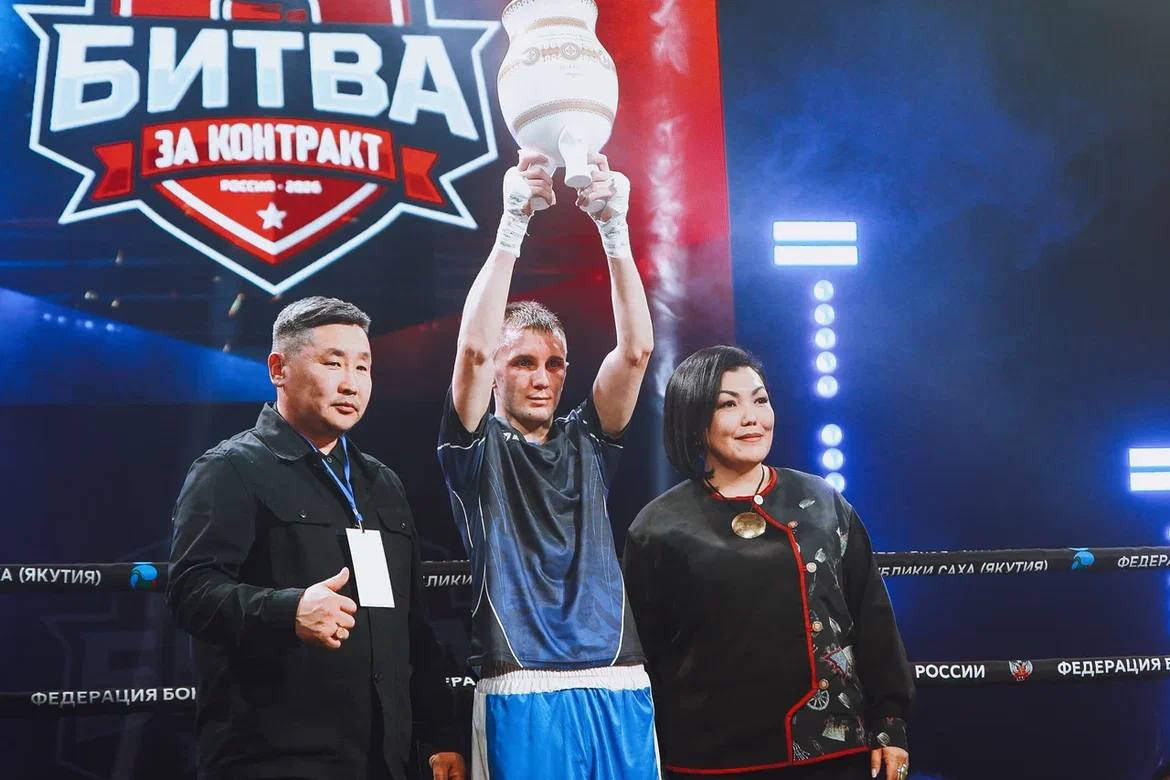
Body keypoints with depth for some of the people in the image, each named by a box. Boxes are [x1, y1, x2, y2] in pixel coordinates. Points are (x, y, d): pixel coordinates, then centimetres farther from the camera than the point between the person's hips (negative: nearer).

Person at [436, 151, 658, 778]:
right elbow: (473, 349, -11)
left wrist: (614, 226, -9)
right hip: (523, 695, -3)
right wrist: (512, 222, -16)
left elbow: (635, 348, 1)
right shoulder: (476, 448, 6)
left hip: (619, 689, 4)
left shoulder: (585, 442, 14)